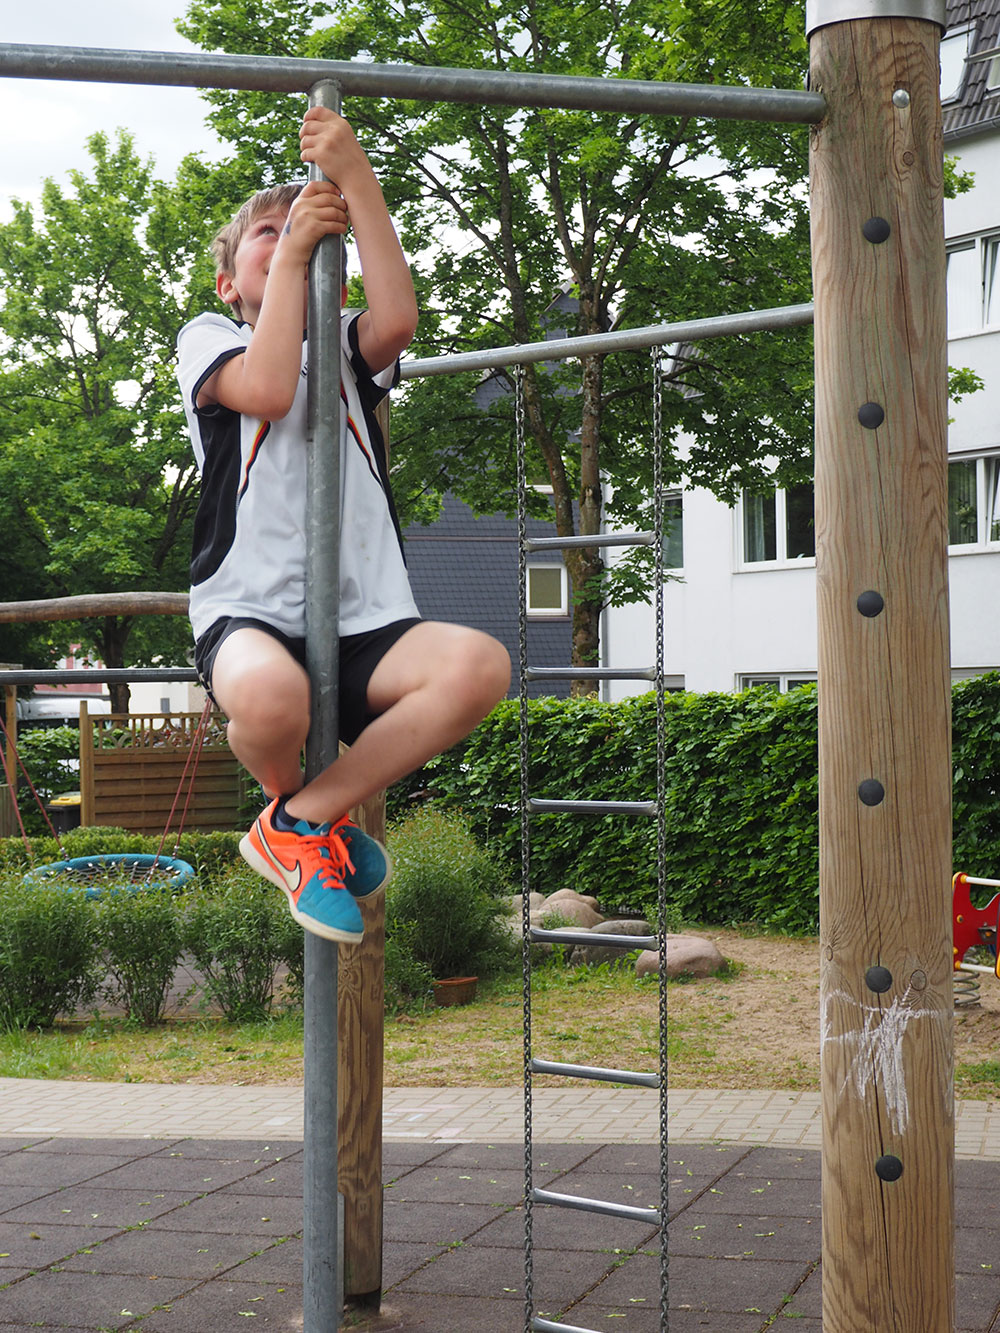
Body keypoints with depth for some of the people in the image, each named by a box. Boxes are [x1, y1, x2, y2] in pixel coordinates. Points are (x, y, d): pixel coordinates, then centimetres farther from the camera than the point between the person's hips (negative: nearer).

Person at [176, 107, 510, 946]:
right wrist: (292, 252, -1)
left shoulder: (346, 345, 22)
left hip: (365, 622, 3)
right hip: (250, 611, -3)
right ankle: (286, 799, -1)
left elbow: (396, 319, -4)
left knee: (480, 665, -30)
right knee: (270, 693, -41)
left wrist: (355, 180, -4)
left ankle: (304, 819, -11)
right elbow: (266, 388, -10)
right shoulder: (208, 339, 15)